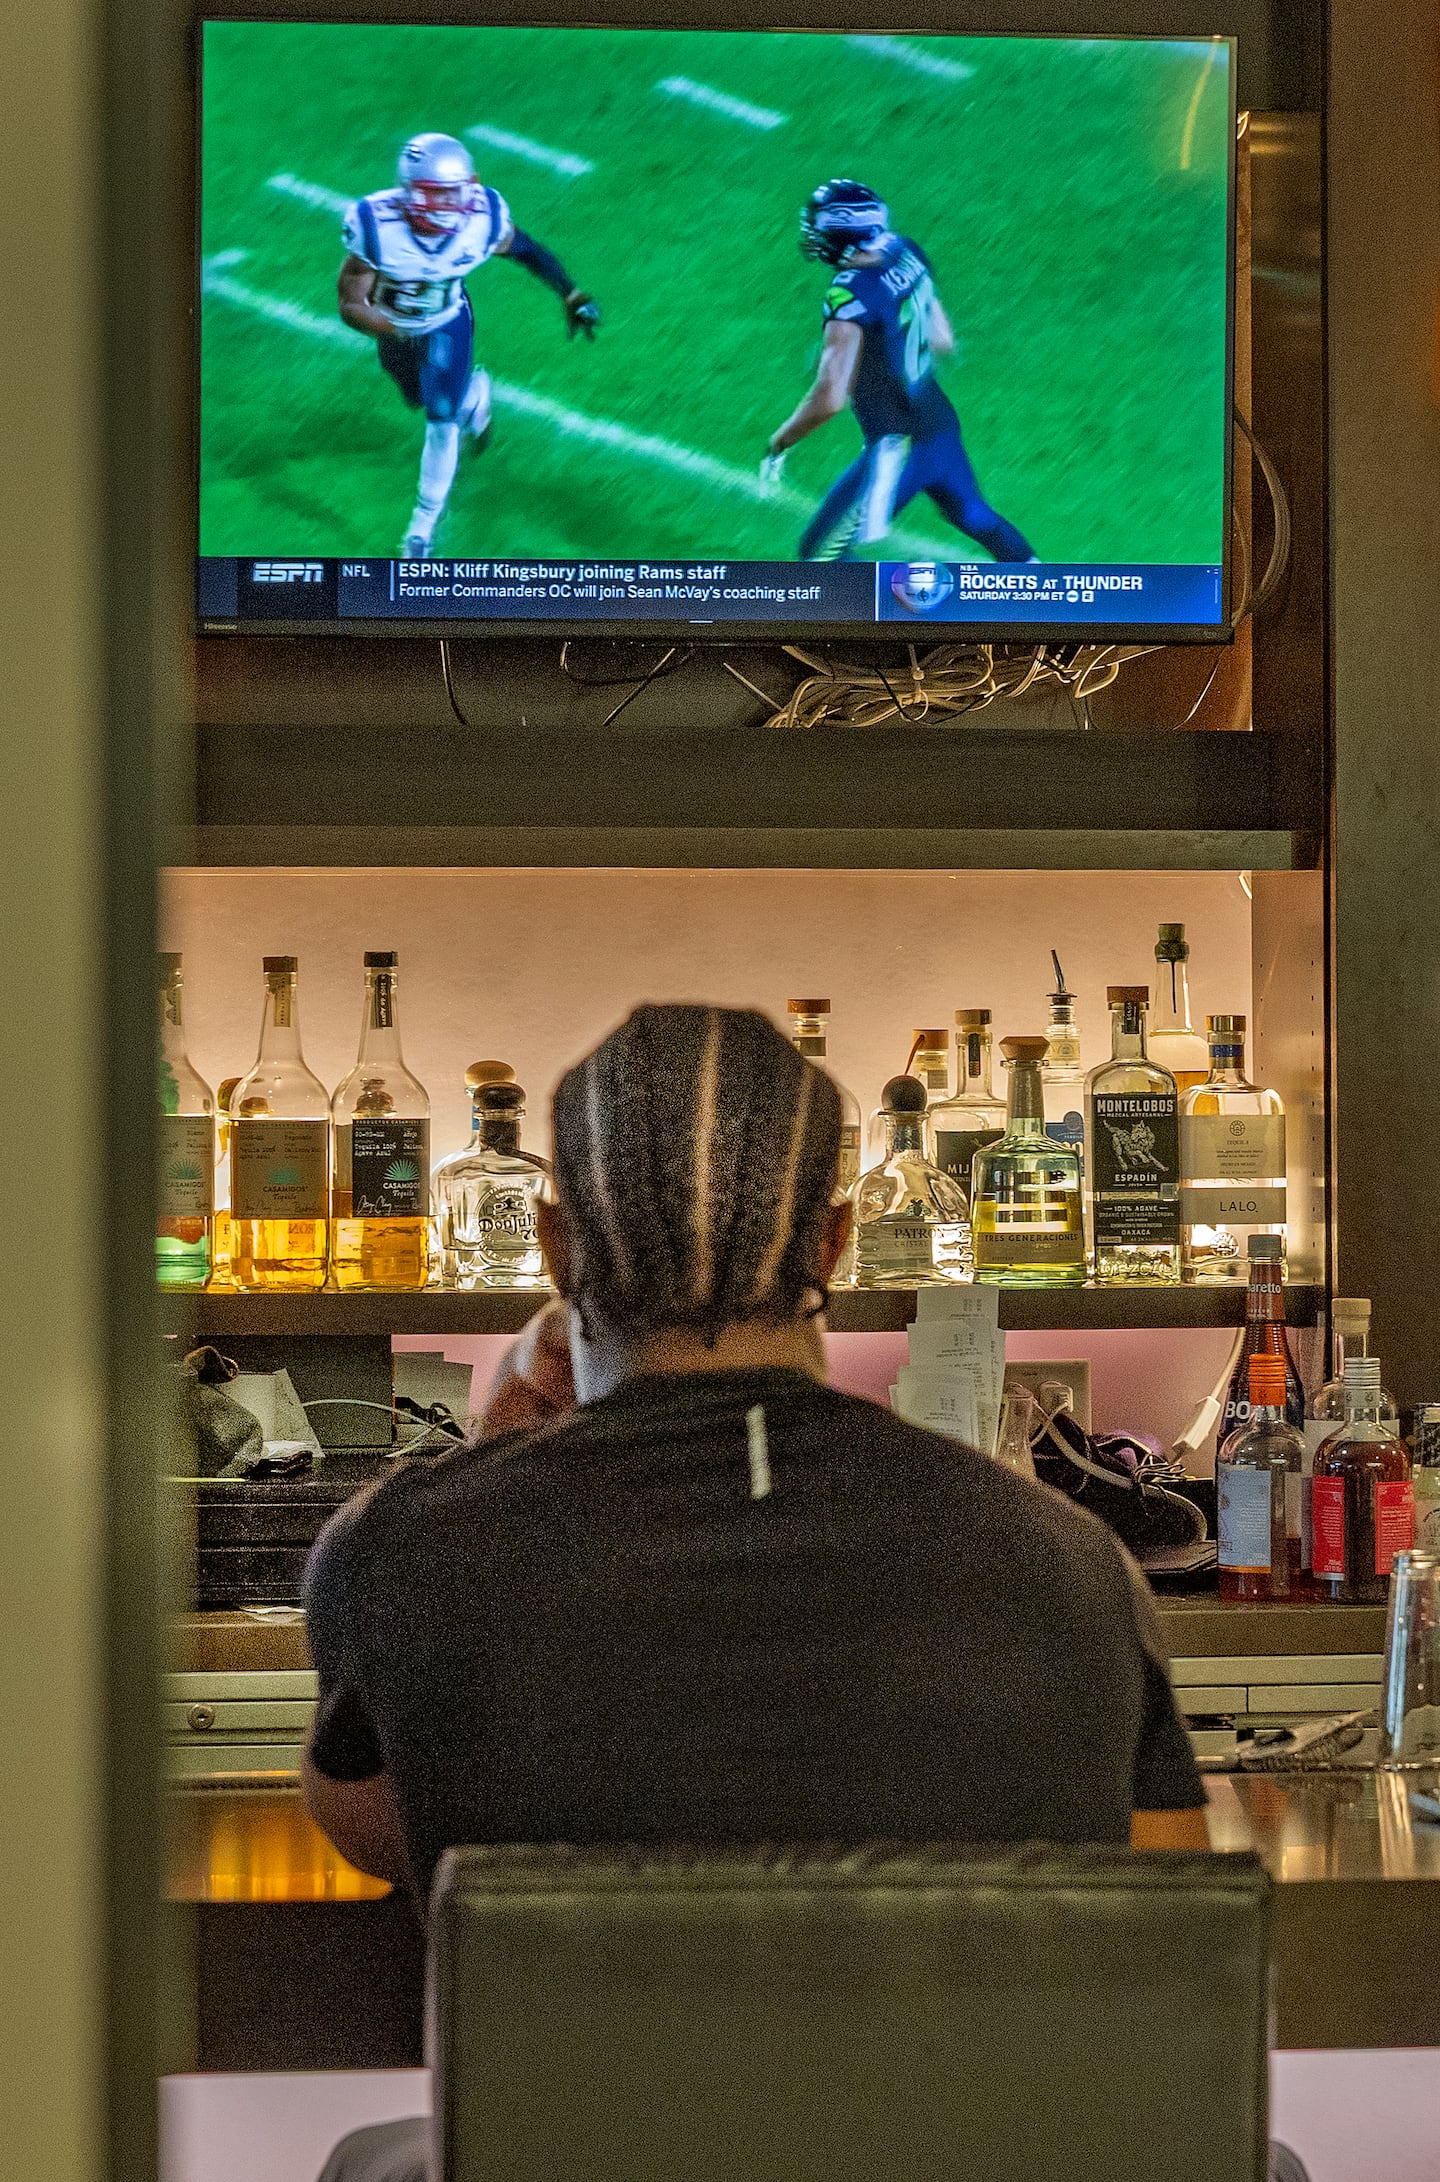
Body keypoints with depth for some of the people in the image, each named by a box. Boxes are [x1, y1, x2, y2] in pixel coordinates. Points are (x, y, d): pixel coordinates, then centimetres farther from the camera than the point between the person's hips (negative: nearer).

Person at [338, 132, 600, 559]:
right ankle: (473, 393, 63)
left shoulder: (483, 217, -32)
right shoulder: (378, 225, -38)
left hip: (449, 323, -1)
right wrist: (392, 331, -50)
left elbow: (524, 249, -9)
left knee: (442, 421, -6)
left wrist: (571, 295, -13)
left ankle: (424, 524, 16)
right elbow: (350, 304, -32)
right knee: (422, 400, 26)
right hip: (394, 326, 1)